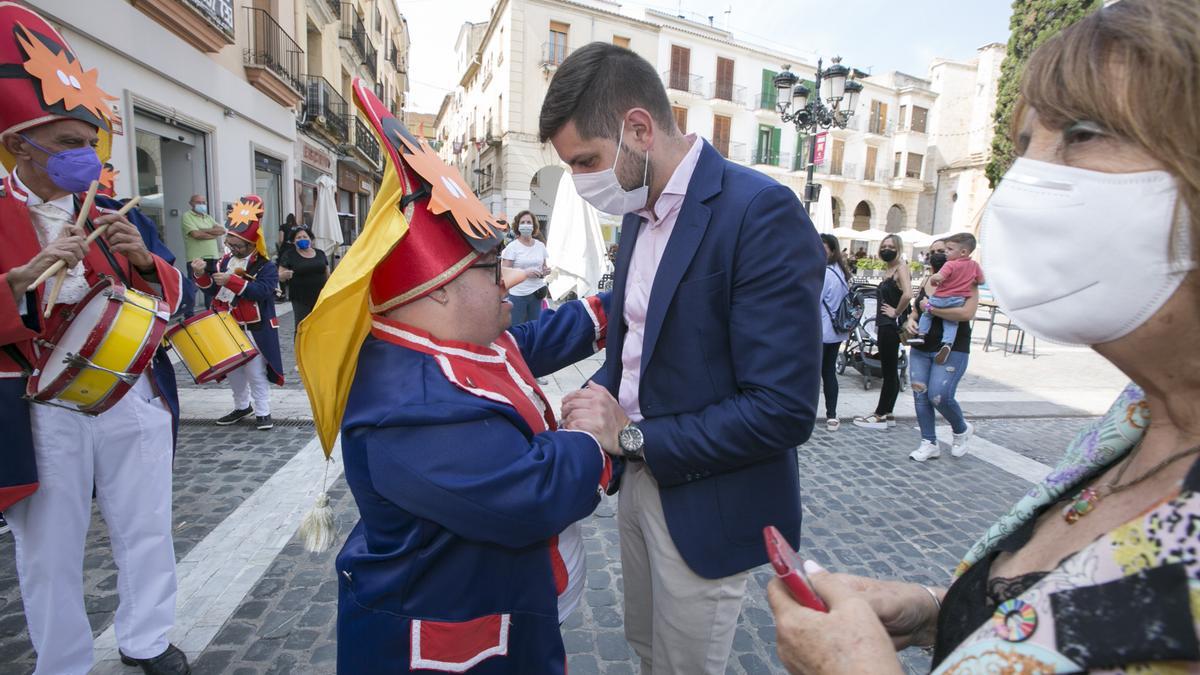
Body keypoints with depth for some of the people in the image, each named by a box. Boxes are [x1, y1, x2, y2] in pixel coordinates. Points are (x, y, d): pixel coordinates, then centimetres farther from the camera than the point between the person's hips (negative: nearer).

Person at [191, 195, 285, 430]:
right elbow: (209, 284, 6)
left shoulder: (265, 266, -12)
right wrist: (201, 273, -16)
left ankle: (262, 412, 12)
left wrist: (231, 281, -34)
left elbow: (262, 290, -28)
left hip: (254, 330, -7)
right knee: (232, 371, 19)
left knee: (255, 372, 1)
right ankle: (242, 406, 36)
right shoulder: (226, 261, 6)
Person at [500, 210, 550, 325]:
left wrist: (545, 271, -2)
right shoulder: (512, 246, -6)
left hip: (537, 294, 4)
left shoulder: (540, 245, 8)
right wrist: (525, 272, -20)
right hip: (517, 294, -4)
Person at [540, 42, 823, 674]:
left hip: (706, 504, -7)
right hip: (641, 479, 7)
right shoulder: (639, 210, 4)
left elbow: (784, 409, -25)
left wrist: (634, 435, -19)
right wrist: (603, 393, -6)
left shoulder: (761, 212, -22)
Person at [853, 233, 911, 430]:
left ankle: (880, 416, 3)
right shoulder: (888, 270, 16)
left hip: (892, 326, -9)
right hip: (884, 326, 9)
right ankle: (886, 415, 21)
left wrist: (896, 312, -15)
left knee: (889, 373, -2)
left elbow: (907, 294, -28)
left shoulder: (900, 267, -11)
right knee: (890, 372, 13)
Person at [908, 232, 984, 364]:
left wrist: (932, 280, -6)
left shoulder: (950, 264, -16)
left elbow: (938, 277, -26)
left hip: (941, 298, -4)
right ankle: (947, 343, -8)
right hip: (959, 300, 4)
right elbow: (981, 281, 10)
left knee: (926, 312, 20)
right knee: (951, 322, 12)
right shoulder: (974, 265, 3)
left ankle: (921, 334, 17)